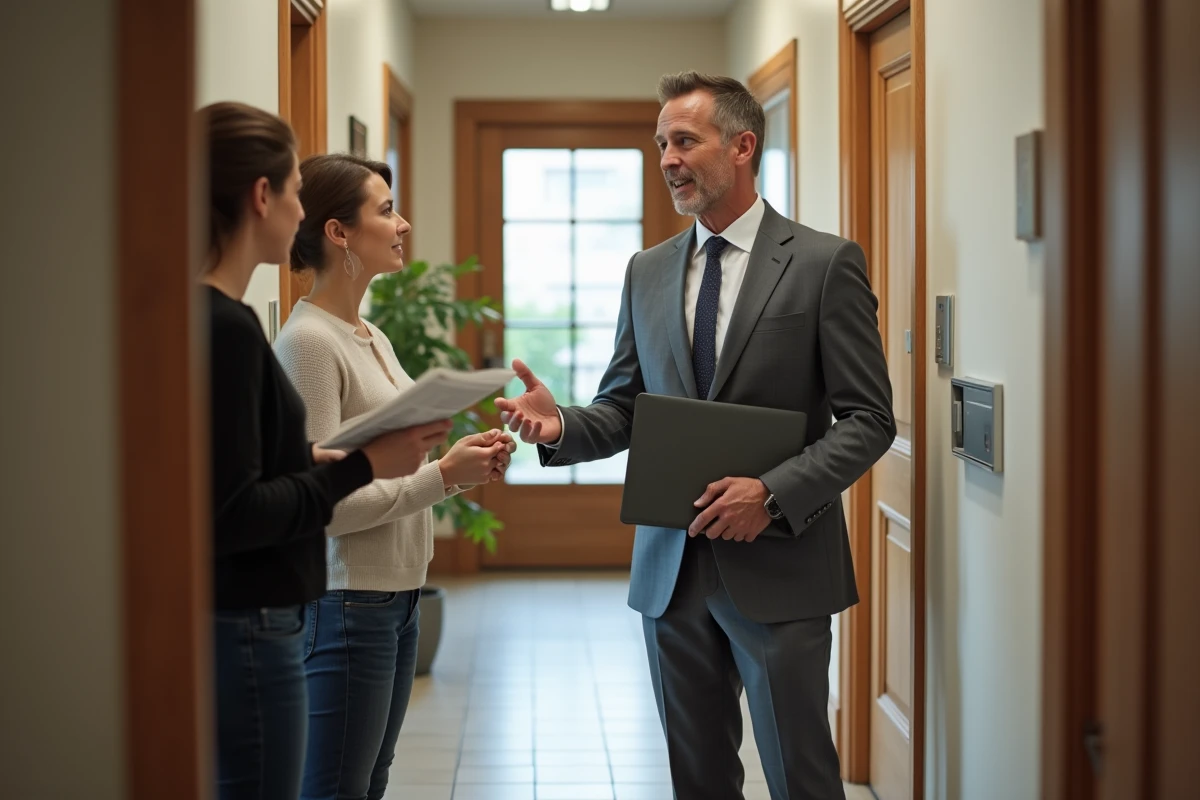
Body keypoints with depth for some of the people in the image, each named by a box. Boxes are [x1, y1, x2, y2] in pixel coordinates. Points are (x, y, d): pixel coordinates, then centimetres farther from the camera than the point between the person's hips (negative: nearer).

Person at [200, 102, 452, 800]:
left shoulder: (209, 317, 8)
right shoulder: (226, 328, -19)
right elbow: (229, 517, -20)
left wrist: (310, 460, 8)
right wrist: (362, 467, -15)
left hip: (240, 622, 9)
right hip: (247, 630, -9)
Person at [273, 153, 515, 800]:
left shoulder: (370, 337, 12)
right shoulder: (308, 341, -16)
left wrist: (465, 465, 0)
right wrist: (443, 475, -18)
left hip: (395, 596, 9)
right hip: (344, 601, -9)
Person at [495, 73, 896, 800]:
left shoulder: (825, 263, -4)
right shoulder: (648, 272, 11)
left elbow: (869, 420, -6)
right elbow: (623, 411, 12)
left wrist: (774, 493, -19)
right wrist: (561, 426, -10)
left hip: (776, 567, -4)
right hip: (672, 569, 5)